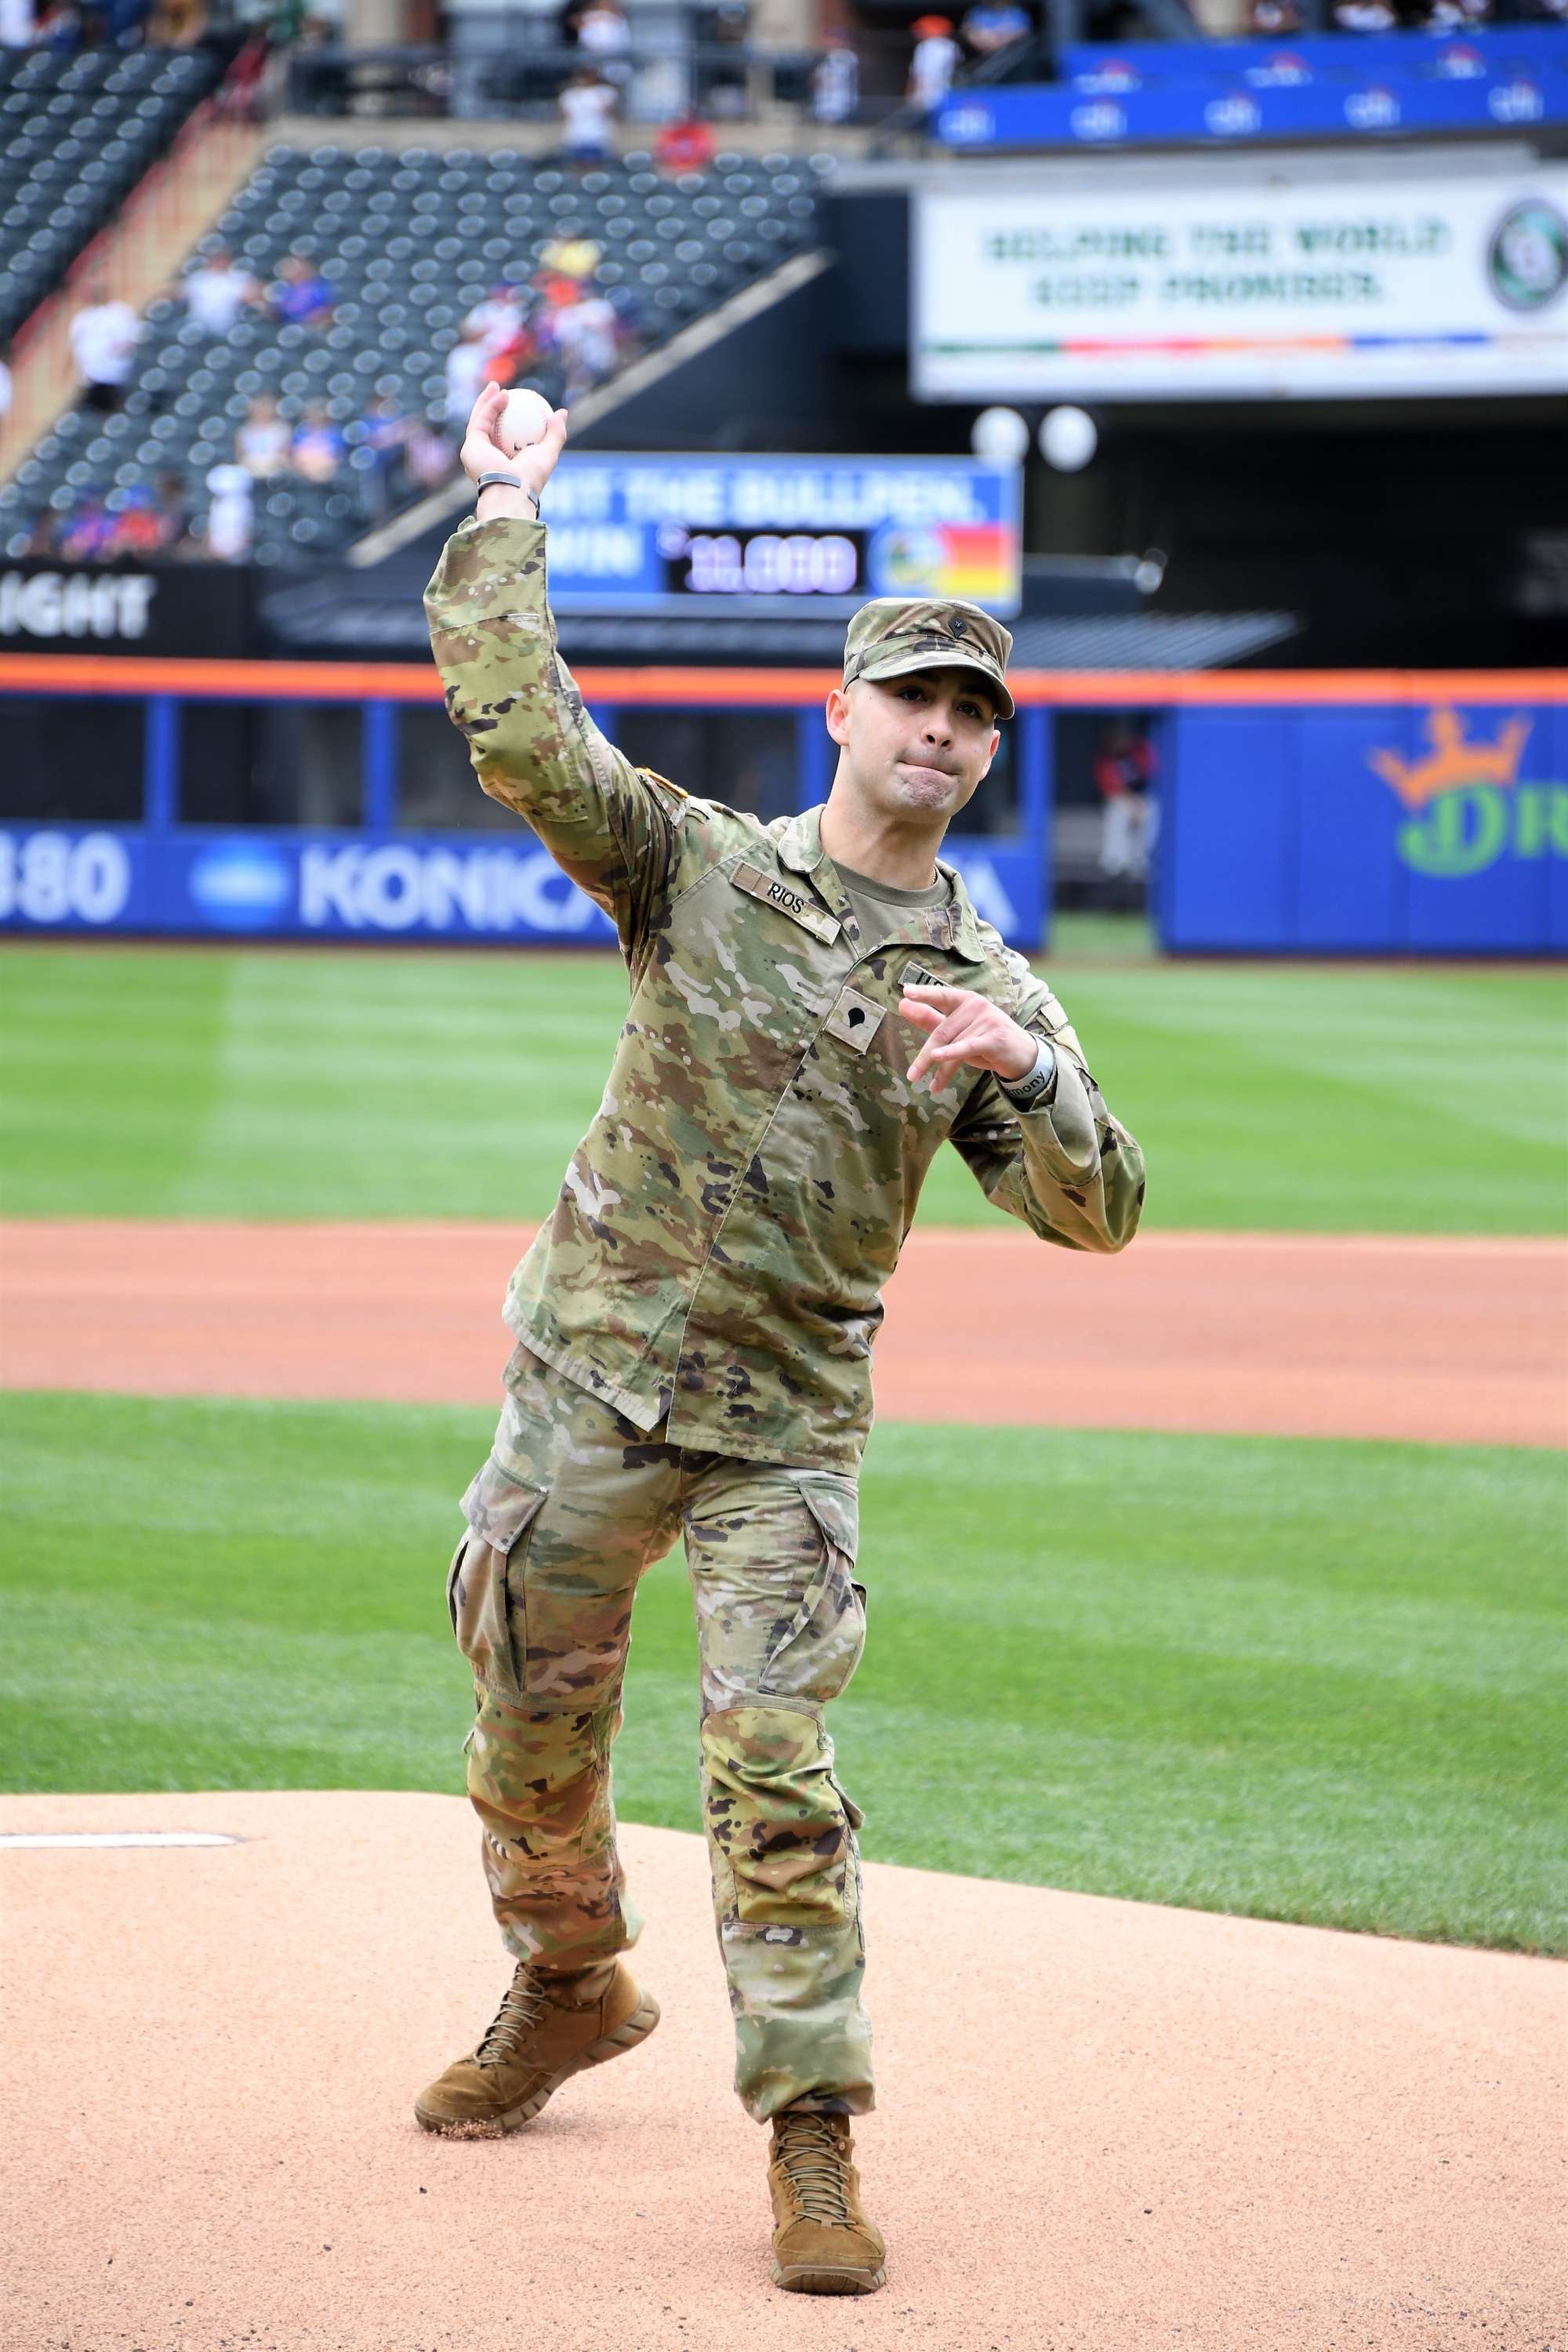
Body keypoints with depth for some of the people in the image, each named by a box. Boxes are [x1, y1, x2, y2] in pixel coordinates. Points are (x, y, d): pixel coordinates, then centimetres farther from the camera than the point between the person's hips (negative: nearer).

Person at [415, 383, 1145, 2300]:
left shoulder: (991, 987, 7)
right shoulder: (698, 865, 2)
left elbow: (1096, 1211, -2)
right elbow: (518, 732, -12)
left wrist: (1019, 1067, -18)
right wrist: (507, 521, -9)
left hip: (787, 1425, 0)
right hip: (590, 1378, 1)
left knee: (775, 1769, -10)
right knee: (532, 1727, 11)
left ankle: (813, 2143, -7)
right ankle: (570, 1990, 38)